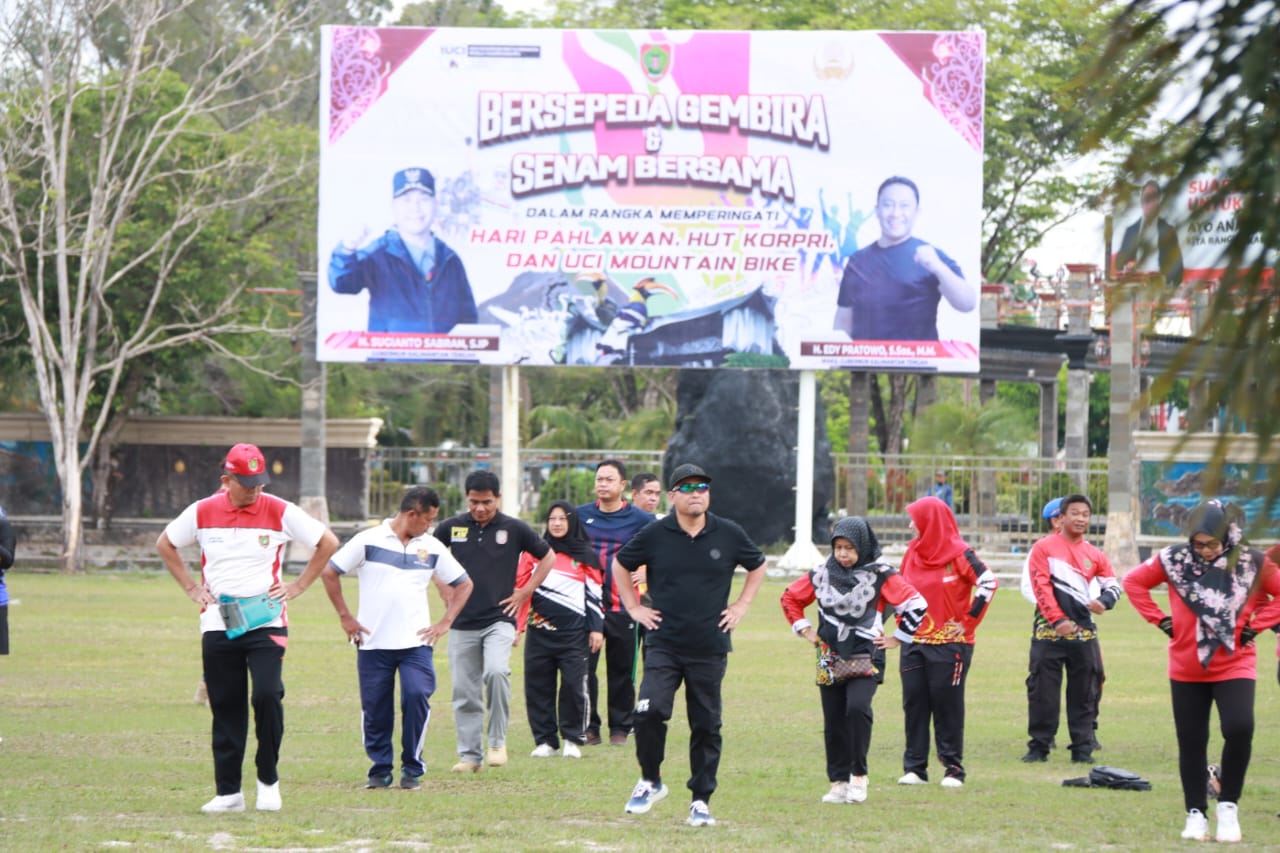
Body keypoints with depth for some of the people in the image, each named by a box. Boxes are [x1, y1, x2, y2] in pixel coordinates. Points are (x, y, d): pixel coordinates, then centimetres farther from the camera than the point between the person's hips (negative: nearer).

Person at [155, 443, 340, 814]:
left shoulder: (280, 512, -3)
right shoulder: (202, 512, 2)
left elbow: (328, 542, 5)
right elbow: (165, 544, 18)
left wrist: (297, 587, 1)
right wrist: (191, 588, 9)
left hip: (266, 623, -2)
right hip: (217, 626, 2)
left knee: (267, 696, -17)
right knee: (225, 709, 3)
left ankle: (268, 781, 0)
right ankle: (228, 792, 10)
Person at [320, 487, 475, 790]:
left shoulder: (432, 548, 9)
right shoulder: (368, 541, -1)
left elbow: (464, 584, 18)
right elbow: (328, 572, 2)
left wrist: (445, 622, 7)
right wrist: (345, 617, 0)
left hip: (416, 642, 1)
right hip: (373, 643, -1)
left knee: (417, 696, -15)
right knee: (375, 708, 1)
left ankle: (412, 769, -1)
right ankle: (380, 770, 17)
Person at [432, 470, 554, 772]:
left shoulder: (514, 529, -1)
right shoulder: (451, 527, 3)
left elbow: (548, 557, 11)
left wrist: (525, 592, 5)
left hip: (499, 619, -3)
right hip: (462, 622, 3)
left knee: (496, 672, -26)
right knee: (465, 692, 3)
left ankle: (497, 741, -11)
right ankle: (469, 755, 13)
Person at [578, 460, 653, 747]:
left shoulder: (639, 519, 1)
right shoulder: (580, 515, 7)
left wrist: (648, 573, -1)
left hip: (622, 606, -2)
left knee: (622, 671, 3)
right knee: (583, 668, -2)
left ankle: (620, 728, 11)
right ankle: (588, 727, 4)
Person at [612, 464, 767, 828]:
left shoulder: (729, 535, 1)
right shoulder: (655, 535, -2)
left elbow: (758, 565, 19)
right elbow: (620, 564, 14)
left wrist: (741, 605, 11)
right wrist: (633, 607, 8)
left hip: (710, 649, 1)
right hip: (664, 645, -1)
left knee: (706, 726, 5)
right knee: (649, 711, -18)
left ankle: (701, 800, 15)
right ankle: (650, 781, 4)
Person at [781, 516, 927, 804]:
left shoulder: (881, 575, -5)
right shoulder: (822, 574, 7)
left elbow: (916, 604, -5)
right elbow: (790, 598, 22)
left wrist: (897, 639, -2)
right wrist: (804, 629, 13)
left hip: (866, 655, -4)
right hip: (831, 657, 4)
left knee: (857, 707, -24)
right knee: (833, 721, 4)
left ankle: (858, 775, -14)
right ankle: (839, 782, 12)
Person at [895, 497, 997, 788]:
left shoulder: (958, 553, -8)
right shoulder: (912, 553, 11)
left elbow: (988, 583, -14)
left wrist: (968, 621, -13)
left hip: (949, 643, -5)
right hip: (914, 642, 5)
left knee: (947, 704, -3)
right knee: (914, 704, 2)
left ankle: (953, 768, 3)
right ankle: (914, 767, 6)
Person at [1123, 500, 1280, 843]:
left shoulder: (1251, 563, -8)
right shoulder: (1173, 559, -5)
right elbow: (1134, 582, 8)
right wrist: (1160, 620, 1)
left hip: (1235, 665, -2)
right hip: (1186, 669, 2)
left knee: (1239, 728, -21)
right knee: (1191, 742, 6)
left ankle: (1228, 804, -2)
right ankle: (1196, 814, 21)